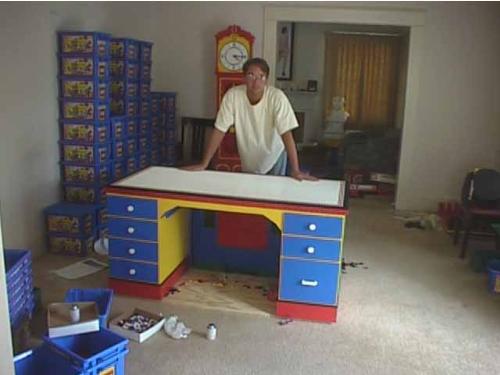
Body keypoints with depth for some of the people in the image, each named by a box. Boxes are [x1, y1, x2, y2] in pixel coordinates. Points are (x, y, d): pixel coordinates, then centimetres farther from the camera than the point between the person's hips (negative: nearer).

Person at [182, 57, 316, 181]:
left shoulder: (277, 97, -25)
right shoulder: (233, 95, -21)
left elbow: (286, 134, -27)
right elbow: (219, 130, -17)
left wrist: (296, 170, -32)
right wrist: (204, 164, -19)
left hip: (274, 159, -2)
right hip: (248, 162, 2)